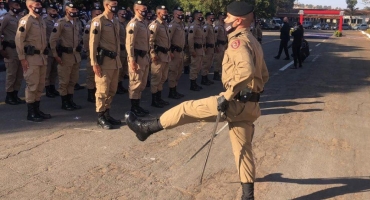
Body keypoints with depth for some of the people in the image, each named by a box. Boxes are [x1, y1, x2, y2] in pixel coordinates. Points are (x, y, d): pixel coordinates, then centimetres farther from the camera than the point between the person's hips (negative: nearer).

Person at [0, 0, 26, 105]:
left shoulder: (19, 19, 16)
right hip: (11, 50, -7)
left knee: (19, 74, 10)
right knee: (11, 74, -2)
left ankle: (15, 95, 20)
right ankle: (9, 96, 8)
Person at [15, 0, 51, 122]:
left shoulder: (41, 21, 16)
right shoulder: (26, 20, -9)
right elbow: (19, 39, -14)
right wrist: (22, 58, -17)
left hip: (42, 57, 8)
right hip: (31, 58, -8)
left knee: (40, 85, 12)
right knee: (32, 85, -4)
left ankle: (37, 110, 21)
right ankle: (30, 113, 3)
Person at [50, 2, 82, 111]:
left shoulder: (77, 22, 10)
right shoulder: (60, 23, -10)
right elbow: (52, 40, -11)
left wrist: (78, 48, 15)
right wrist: (55, 55, -13)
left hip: (76, 55, 6)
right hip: (65, 55, -6)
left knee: (73, 80, 12)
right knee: (64, 81, 2)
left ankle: (70, 100, 23)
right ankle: (64, 102, 12)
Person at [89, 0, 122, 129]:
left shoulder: (116, 22, 15)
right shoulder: (98, 21, -8)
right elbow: (93, 43, -12)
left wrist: (118, 59, 17)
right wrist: (95, 63, -17)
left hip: (115, 60, 8)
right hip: (104, 61, -8)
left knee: (112, 90, 12)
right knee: (103, 90, -3)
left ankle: (107, 114, 23)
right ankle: (100, 117, 6)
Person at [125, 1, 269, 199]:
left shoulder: (238, 41, -13)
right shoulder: (253, 42, 19)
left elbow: (246, 71, -31)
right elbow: (263, 75, 25)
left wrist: (227, 96, -26)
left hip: (236, 103, -9)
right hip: (249, 105, 9)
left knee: (189, 108, 1)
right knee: (243, 149, 14)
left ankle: (146, 127, 12)